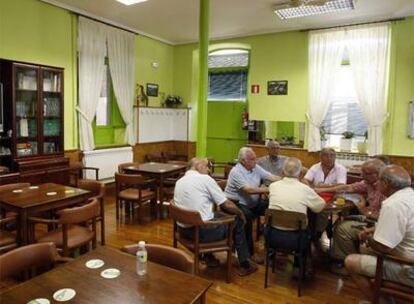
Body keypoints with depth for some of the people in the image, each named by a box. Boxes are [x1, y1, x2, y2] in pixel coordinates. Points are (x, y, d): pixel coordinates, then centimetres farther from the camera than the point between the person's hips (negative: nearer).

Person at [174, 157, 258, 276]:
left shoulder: (179, 182, 10)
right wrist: (240, 213, 13)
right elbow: (226, 205, -6)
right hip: (202, 231, -7)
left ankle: (209, 257, 36)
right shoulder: (205, 178, -8)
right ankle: (245, 265, 24)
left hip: (183, 230, 7)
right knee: (238, 221, 14)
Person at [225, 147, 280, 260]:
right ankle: (249, 252, -20)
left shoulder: (256, 168, 4)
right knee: (247, 216, -34)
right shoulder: (236, 172, -19)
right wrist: (269, 189, -31)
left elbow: (272, 177, -2)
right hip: (236, 203, -7)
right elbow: (249, 190, -28)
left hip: (253, 203, 7)